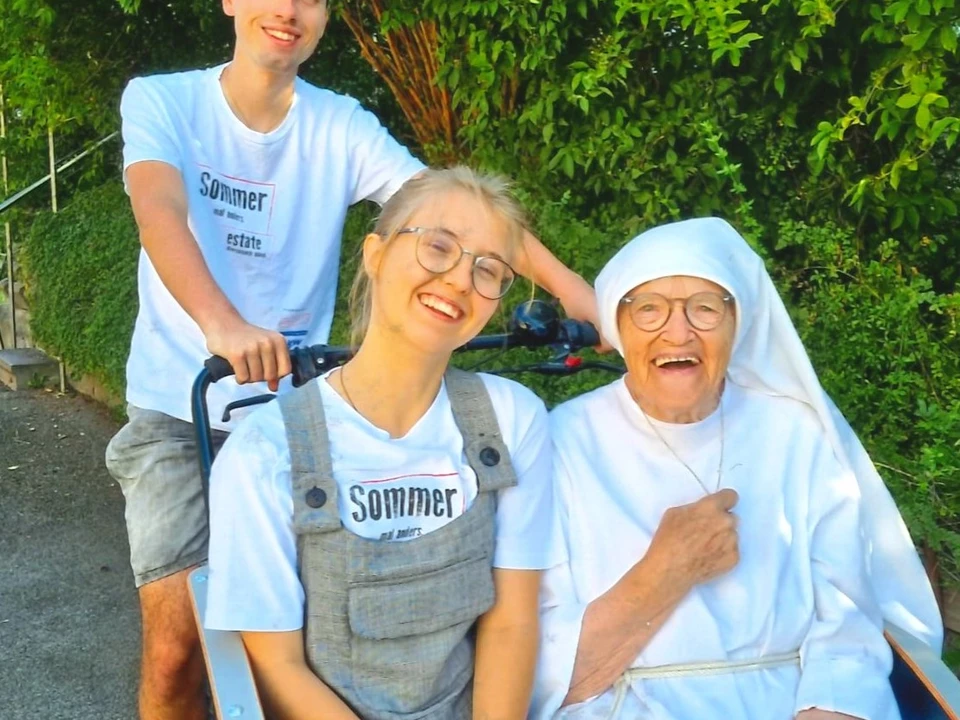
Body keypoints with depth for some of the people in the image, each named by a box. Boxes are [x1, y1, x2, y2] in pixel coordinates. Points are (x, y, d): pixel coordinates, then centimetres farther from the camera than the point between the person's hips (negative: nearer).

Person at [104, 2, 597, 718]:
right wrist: (222, 324, -43)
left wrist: (565, 280, -30)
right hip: (179, 414, -1)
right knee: (176, 652, -6)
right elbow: (160, 214, -23)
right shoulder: (161, 100, -4)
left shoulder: (341, 126, 0)